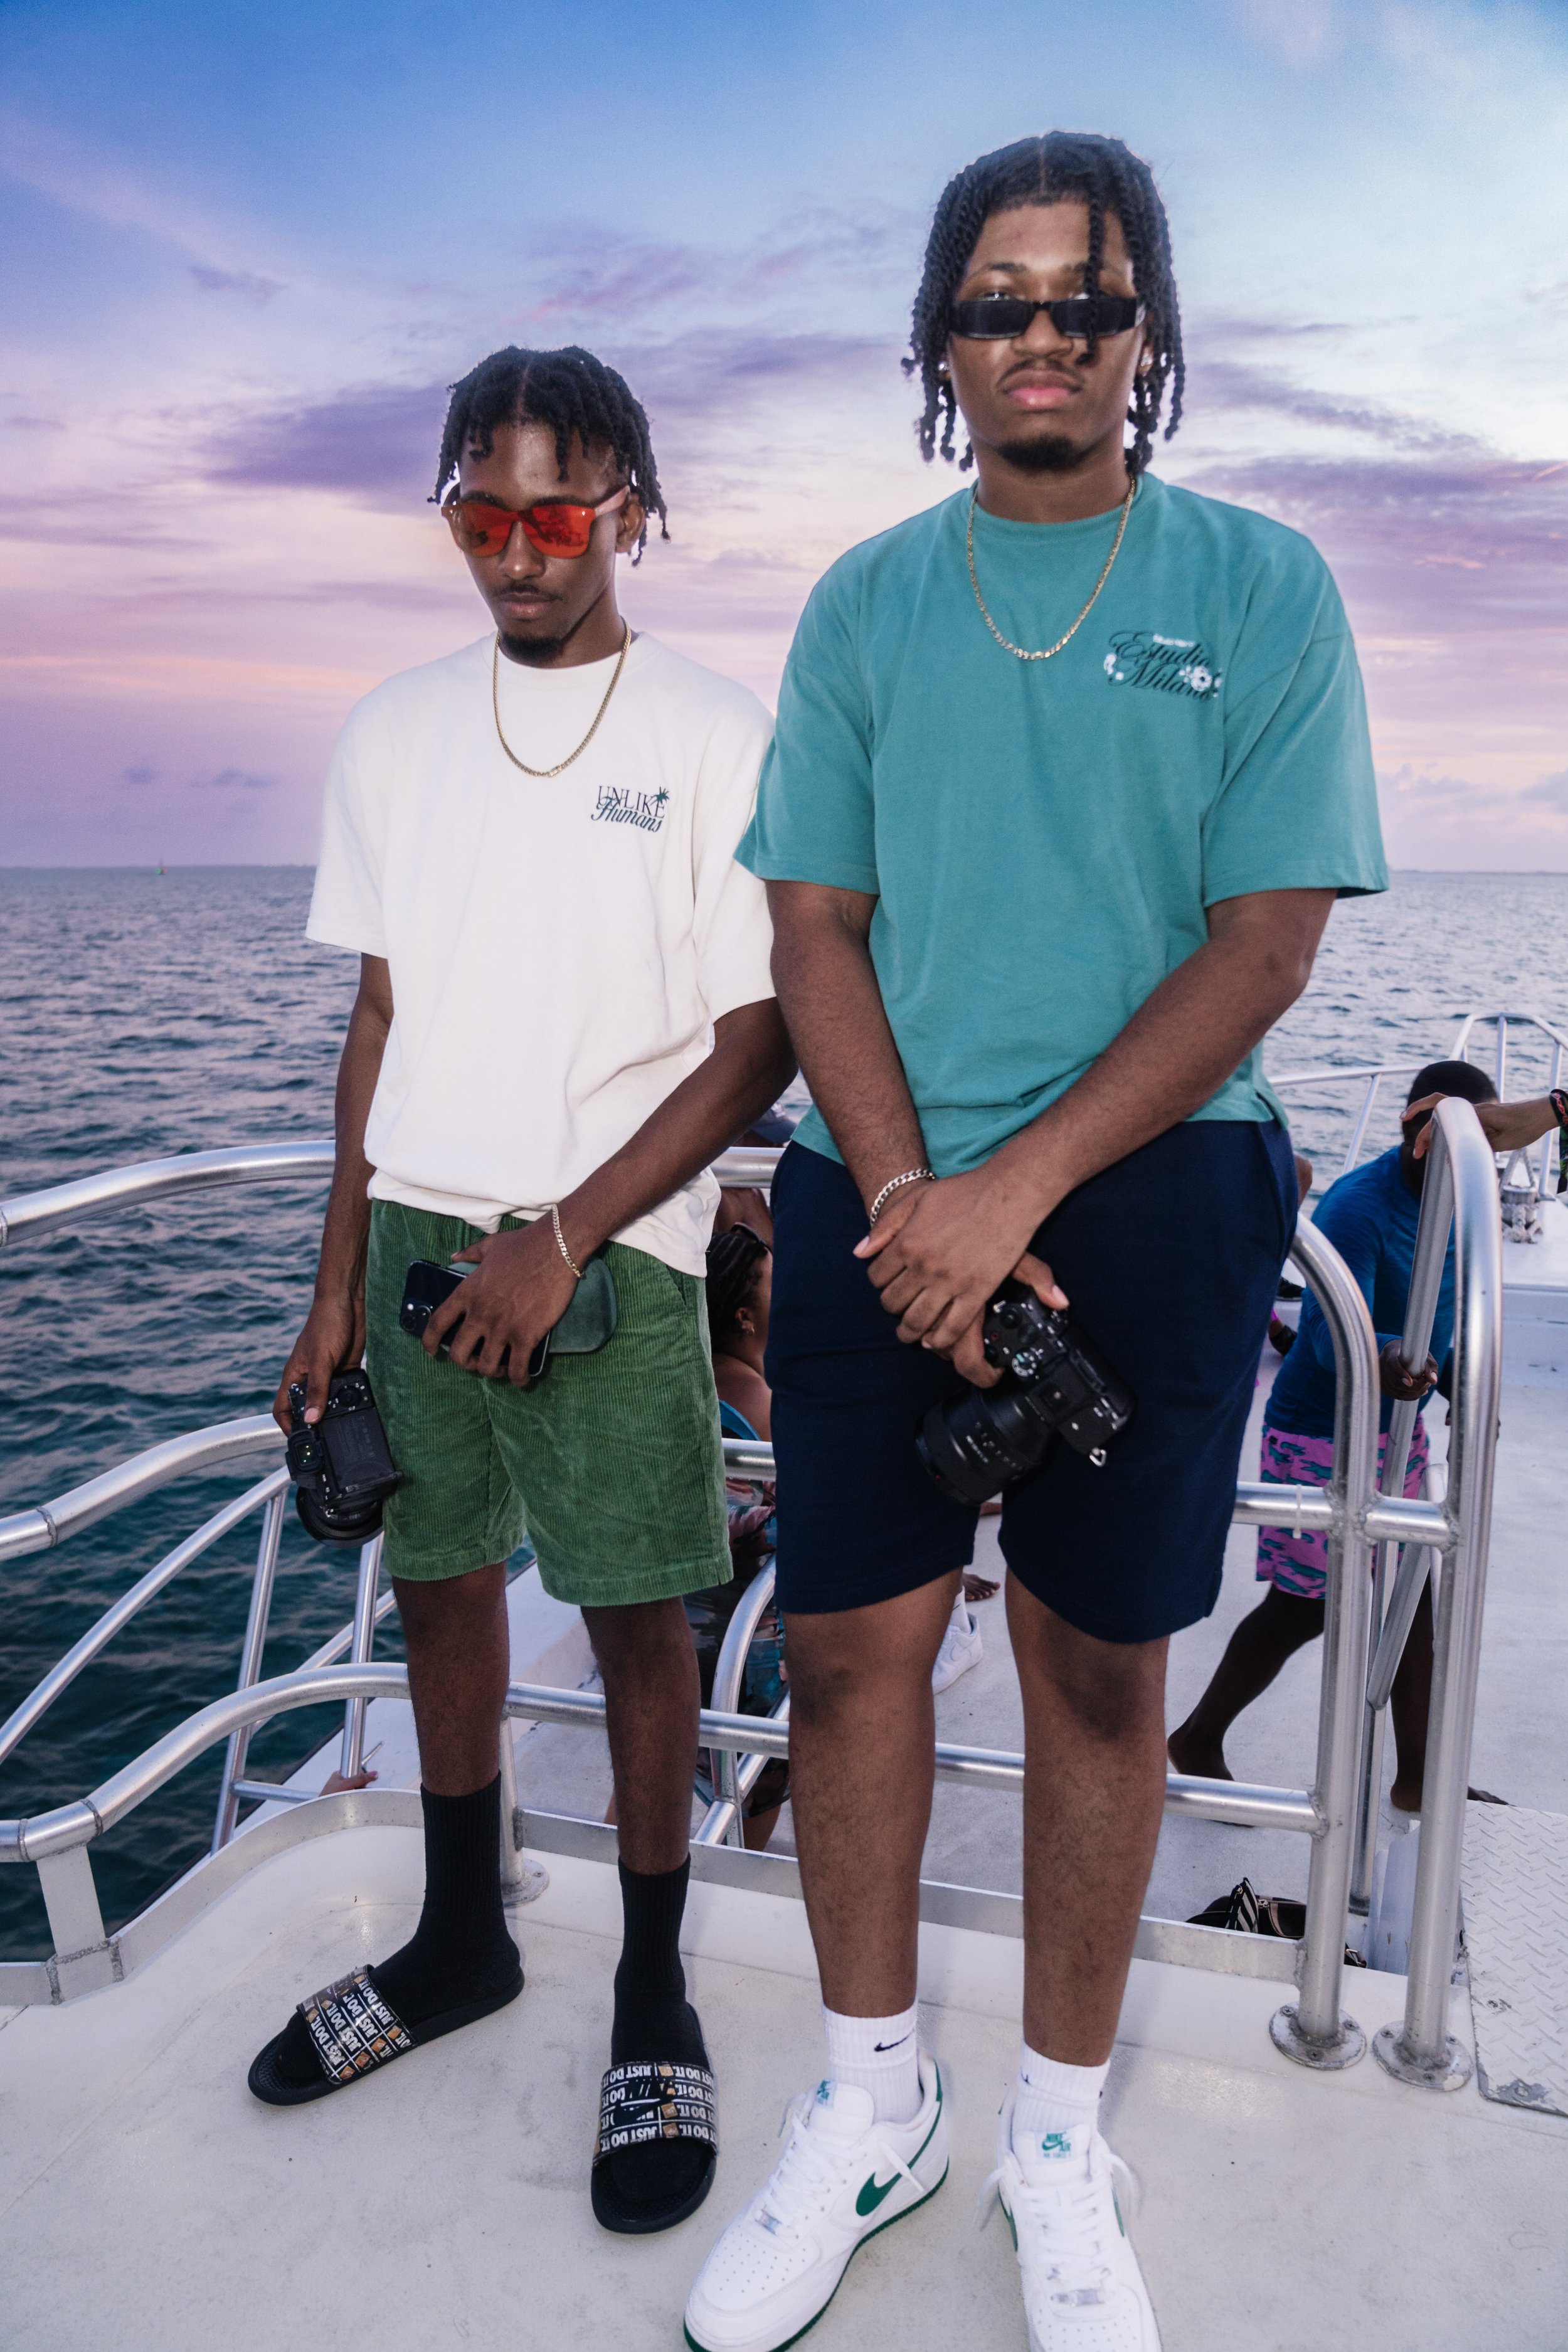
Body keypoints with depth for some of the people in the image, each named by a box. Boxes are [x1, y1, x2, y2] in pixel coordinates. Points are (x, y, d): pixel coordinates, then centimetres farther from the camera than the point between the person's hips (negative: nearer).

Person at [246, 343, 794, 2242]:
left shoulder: (715, 738, -3)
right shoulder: (392, 735, 9)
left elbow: (757, 1046, -6)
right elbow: (380, 1021, 11)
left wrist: (563, 1239, -13)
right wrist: (339, 1280, 9)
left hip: (614, 1247, -4)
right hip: (417, 1229, 5)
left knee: (637, 1613, 3)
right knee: (439, 1580, 14)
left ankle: (653, 1996, 23)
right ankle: (461, 1940, 35)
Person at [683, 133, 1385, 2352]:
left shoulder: (1261, 586, 3)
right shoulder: (863, 604, 10)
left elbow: (1266, 942, -5)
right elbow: (816, 928, 5)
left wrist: (1014, 1189, -14)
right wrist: (909, 1192, -10)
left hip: (1152, 1190, -2)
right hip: (880, 1188, 2)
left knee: (1100, 1666, 7)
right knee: (847, 1641, 5)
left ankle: (1060, 2132, 28)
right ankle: (873, 2096, 28)